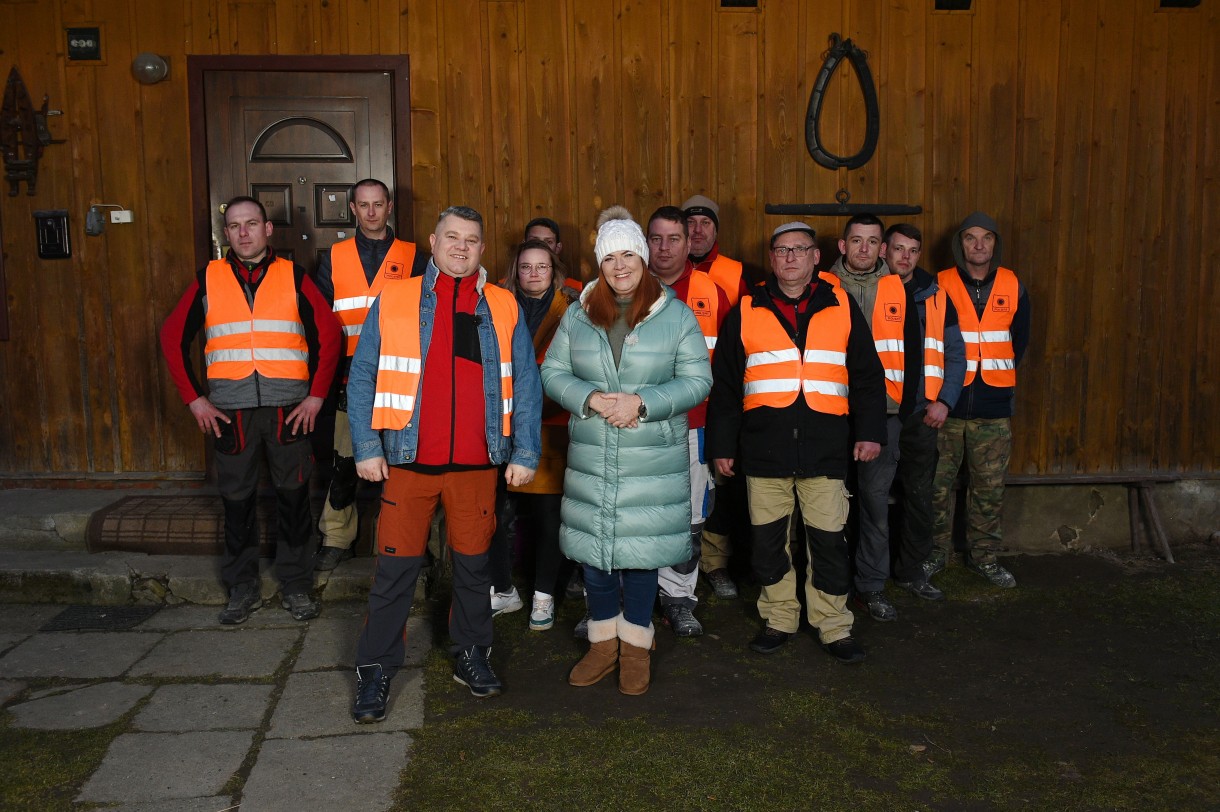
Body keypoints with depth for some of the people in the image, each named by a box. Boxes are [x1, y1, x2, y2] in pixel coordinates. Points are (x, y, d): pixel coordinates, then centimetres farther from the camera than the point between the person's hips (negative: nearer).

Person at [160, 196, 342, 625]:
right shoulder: (209, 278, 9)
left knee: (293, 496, 4)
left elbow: (329, 335, 3)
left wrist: (316, 396, -4)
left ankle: (296, 586, 17)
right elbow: (173, 337, 9)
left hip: (289, 407, -1)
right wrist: (194, 399, 1)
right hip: (230, 410, 1)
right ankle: (242, 589, 21)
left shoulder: (293, 275, 6)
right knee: (237, 500, 7)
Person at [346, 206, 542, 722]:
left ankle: (471, 655, 30)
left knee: (473, 564, 12)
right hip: (408, 462, -1)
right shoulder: (393, 302, 3)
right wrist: (366, 448, -5)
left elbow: (526, 385, 6)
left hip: (477, 465, 2)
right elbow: (362, 378, 3)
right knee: (396, 568, 2)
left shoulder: (504, 309, 6)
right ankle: (375, 670, 15)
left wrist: (525, 452, 0)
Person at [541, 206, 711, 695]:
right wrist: (593, 399, -13)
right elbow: (552, 372, 6)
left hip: (654, 461, -2)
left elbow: (697, 380, -5)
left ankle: (636, 646, 24)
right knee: (592, 549, 8)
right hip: (590, 459, 3)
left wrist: (642, 402, -16)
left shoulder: (675, 315, -1)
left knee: (641, 551, 5)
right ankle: (604, 642, 28)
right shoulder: (578, 315, 6)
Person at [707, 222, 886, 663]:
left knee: (828, 540, 2)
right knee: (767, 539, 7)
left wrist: (870, 431, 3)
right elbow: (724, 385, 9)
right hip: (764, 450, 1)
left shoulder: (842, 307, 8)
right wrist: (721, 444, 7)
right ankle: (779, 618, 24)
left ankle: (833, 626, 17)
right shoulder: (746, 311, 7)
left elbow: (867, 375, 11)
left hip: (825, 449, 0)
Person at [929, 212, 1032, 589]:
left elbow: (1020, 340, 18)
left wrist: (999, 374, 12)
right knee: (937, 485, 3)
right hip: (945, 404, -2)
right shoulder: (940, 285, -1)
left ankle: (984, 556, 22)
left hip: (994, 408, 2)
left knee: (989, 487, 8)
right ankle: (934, 552, 19)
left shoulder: (1012, 286, 6)